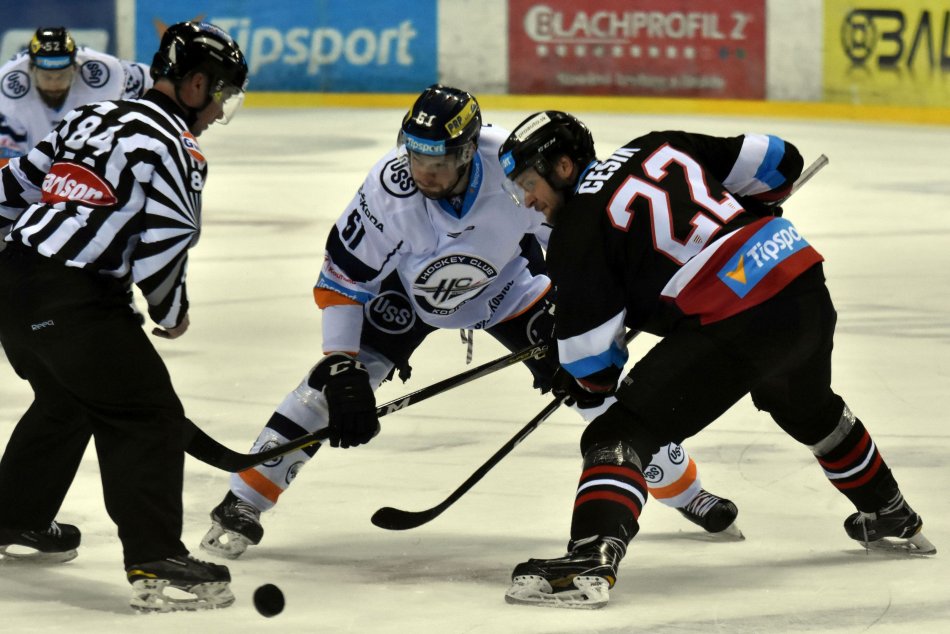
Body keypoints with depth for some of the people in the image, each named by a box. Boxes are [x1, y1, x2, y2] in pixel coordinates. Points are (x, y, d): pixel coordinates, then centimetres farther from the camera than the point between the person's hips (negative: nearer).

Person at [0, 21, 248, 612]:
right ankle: (155, 564, -17)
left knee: (65, 400, 30)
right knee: (147, 415, -7)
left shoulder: (92, 117, 18)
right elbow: (164, 245, -15)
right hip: (75, 298, -9)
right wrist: (173, 311, 4)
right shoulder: (175, 147, -8)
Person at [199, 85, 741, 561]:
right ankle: (242, 506, -7)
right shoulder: (389, 189, -35)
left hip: (507, 287, 1)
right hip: (407, 290, -1)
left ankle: (687, 492, 19)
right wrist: (343, 370, -29)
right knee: (334, 383, -18)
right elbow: (341, 281, -23)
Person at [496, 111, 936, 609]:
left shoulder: (576, 231, -3)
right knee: (810, 409, 37)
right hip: (805, 283, 8)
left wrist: (591, 380, 19)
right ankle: (893, 521, 57)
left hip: (735, 323, -8)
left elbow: (589, 355, -3)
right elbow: (775, 162, 16)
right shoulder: (659, 149, 15)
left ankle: (590, 561, -27)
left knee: (620, 433, -6)